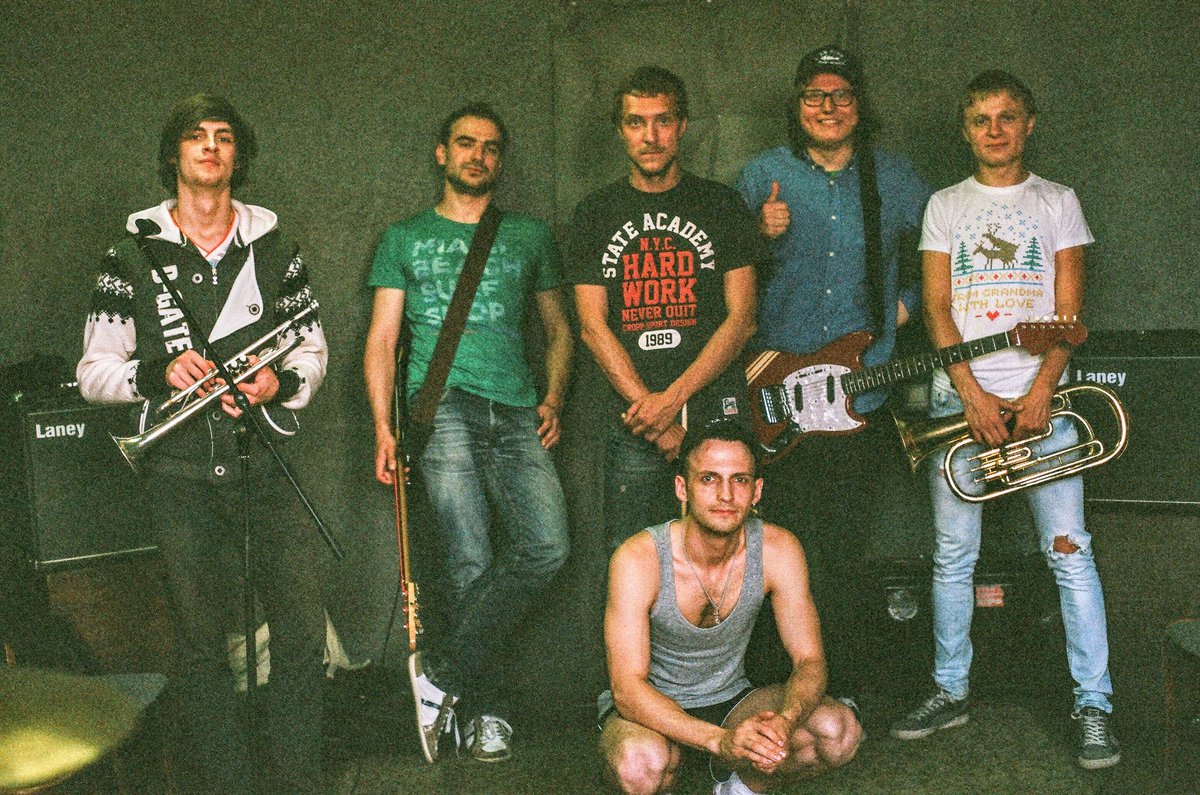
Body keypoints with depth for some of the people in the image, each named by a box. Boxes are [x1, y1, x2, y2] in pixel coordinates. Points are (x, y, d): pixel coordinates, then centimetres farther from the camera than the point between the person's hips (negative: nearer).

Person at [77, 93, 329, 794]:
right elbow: (94, 371, 5)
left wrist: (281, 381, -9)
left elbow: (313, 349, 13)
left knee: (303, 626, -3)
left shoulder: (274, 248, 9)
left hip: (268, 460, 1)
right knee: (201, 638, 5)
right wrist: (159, 373, -14)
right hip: (183, 472, -1)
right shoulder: (134, 256, 5)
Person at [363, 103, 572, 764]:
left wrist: (553, 398, 6)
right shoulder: (404, 238, 17)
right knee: (470, 560, -10)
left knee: (547, 542, -18)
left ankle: (443, 671, -8)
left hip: (516, 413, 2)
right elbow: (382, 339, 13)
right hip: (443, 403, -2)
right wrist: (383, 427, 1)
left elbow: (558, 329, 24)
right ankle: (485, 708, 3)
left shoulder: (529, 236, 22)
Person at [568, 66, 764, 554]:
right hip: (631, 421, 1)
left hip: (716, 414, 0)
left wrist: (674, 397, -11)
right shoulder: (597, 213, 10)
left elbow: (741, 320, 2)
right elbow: (593, 326, 3)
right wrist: (651, 410, -9)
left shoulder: (721, 206, 8)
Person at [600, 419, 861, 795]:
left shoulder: (777, 549, -14)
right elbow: (628, 688, -30)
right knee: (642, 763, -38)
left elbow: (809, 660, -12)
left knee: (840, 731, -22)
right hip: (650, 708, -3)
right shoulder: (638, 559, -25)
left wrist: (784, 721, -36)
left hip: (730, 700, 4)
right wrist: (719, 740, -45)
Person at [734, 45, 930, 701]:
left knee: (847, 553, 5)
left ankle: (846, 686, 19)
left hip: (864, 397, 1)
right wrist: (763, 235, -12)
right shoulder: (762, 176, 5)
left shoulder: (895, 179, 8)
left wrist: (906, 303, 8)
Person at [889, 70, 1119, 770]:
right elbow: (937, 307, 4)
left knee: (1069, 550, -5)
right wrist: (973, 394, -9)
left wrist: (1040, 390, -12)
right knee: (953, 554, 4)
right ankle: (951, 692, 17)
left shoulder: (1058, 201, 9)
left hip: (1039, 396, -1)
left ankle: (1093, 705, 3)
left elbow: (1070, 308, 3)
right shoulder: (945, 206, 12)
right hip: (959, 396, 2)